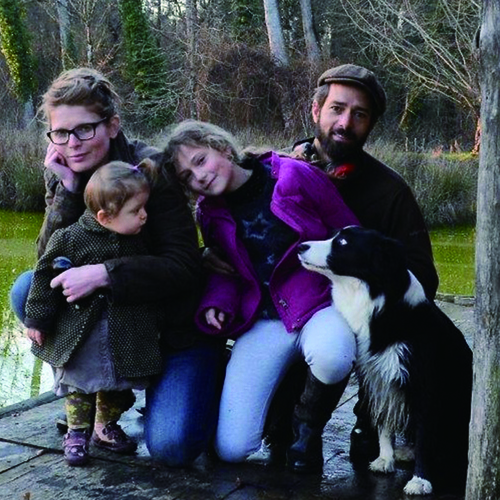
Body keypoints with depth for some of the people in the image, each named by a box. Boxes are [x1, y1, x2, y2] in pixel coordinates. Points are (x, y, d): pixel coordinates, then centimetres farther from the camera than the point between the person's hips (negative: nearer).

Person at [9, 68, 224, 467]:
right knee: (26, 290, -14)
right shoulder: (60, 174, -2)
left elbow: (184, 267, -24)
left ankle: (213, 373, 12)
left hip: (174, 325, -5)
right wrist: (68, 189, -22)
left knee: (171, 447, -20)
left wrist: (104, 273, -35)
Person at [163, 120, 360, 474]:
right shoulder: (210, 213, 7)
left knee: (330, 357, -42)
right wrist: (216, 304, -6)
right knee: (231, 449, -10)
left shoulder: (296, 176, -7)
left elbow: (350, 235, -1)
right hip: (263, 321, 3)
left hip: (319, 302, -3)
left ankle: (308, 426, -6)